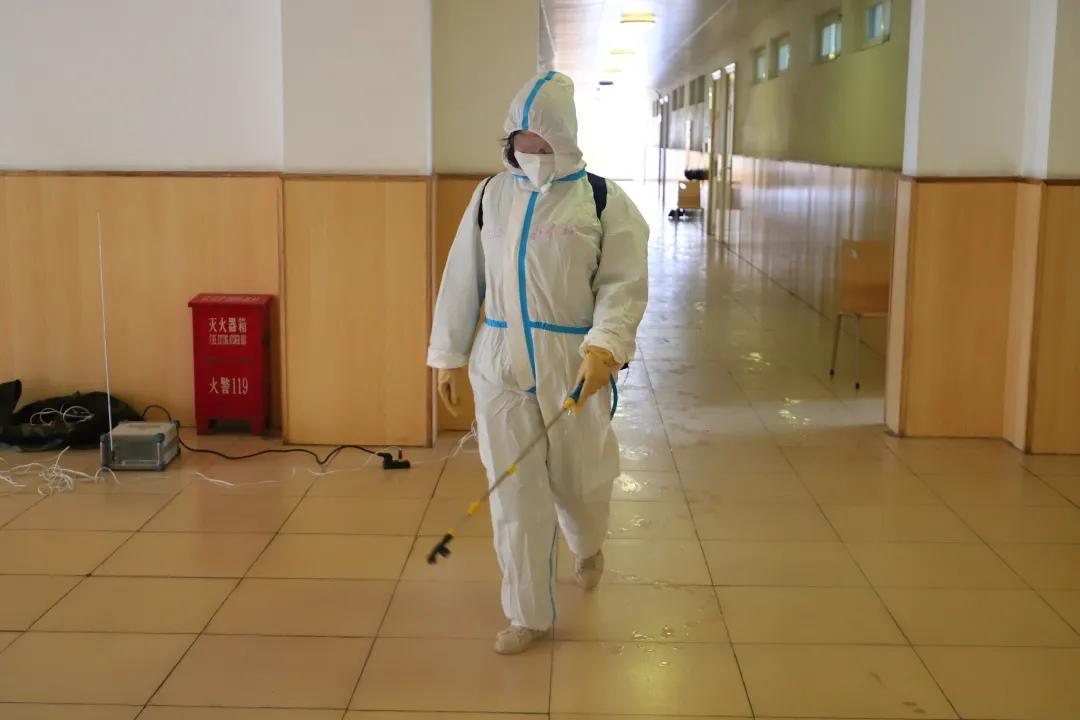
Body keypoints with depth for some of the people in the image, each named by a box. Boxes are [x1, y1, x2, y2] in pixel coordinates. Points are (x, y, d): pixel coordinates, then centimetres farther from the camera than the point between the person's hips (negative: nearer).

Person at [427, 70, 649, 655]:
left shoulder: (603, 200, -4)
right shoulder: (491, 195, 6)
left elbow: (623, 283, -8)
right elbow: (463, 279, 9)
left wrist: (605, 346, -24)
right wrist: (448, 354, 9)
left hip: (574, 365, -2)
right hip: (500, 363, 2)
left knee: (579, 480, 11)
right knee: (514, 492, 4)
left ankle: (588, 546, 48)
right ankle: (528, 615, 18)